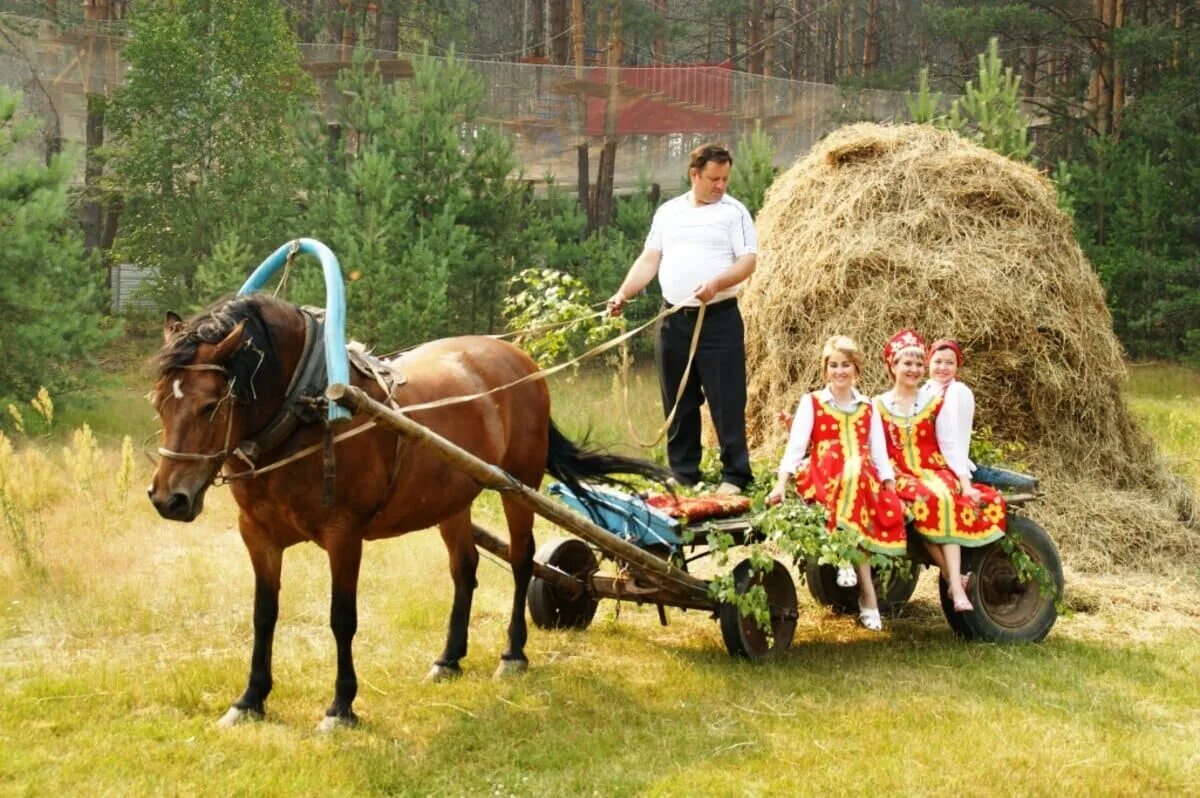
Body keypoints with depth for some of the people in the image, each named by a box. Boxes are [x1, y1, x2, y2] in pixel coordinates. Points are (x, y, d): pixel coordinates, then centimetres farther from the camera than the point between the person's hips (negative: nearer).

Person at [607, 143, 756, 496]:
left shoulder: (734, 212, 0)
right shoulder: (668, 212, 13)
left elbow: (747, 261, -8)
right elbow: (649, 259, 13)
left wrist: (717, 283, -25)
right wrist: (623, 294, -1)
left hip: (718, 319, -5)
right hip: (673, 320, 5)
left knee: (727, 401, -5)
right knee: (677, 402, 10)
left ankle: (735, 476, -1)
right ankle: (682, 474, 18)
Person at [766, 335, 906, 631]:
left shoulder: (867, 407, 20)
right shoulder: (812, 402, 12)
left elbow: (879, 452, 12)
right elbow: (796, 444, 0)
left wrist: (891, 491, -3)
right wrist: (781, 484, -14)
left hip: (865, 483, 3)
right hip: (821, 480, -3)